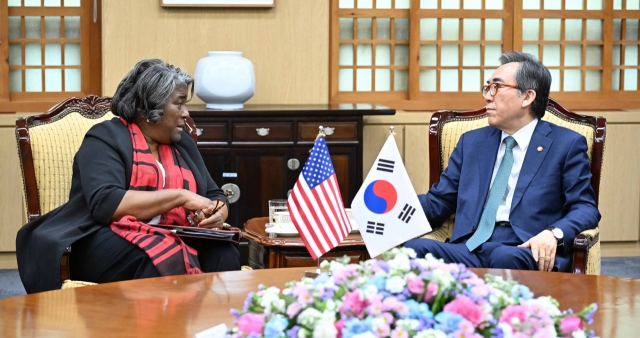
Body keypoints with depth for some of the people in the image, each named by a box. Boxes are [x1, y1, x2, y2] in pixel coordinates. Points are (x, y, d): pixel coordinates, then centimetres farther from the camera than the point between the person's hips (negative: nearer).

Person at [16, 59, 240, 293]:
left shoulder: (182, 142, 19)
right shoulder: (106, 138, -1)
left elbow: (214, 197, 21)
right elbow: (105, 204, -17)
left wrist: (216, 214, -5)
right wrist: (180, 197, -17)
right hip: (105, 243, -5)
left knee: (225, 257, -26)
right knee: (166, 260, -37)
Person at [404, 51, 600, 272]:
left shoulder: (566, 144, 9)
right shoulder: (472, 142, 22)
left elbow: (585, 209, 2)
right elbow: (438, 202, 20)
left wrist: (554, 234, -19)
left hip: (526, 252, -3)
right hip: (470, 248, 4)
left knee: (504, 258, -40)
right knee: (413, 249, -28)